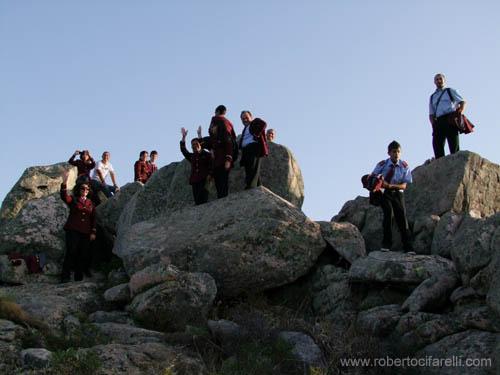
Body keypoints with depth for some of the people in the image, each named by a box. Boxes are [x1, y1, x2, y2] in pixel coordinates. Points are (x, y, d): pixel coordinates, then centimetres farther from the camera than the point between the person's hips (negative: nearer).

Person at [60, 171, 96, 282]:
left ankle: (79, 277, 10)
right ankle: (65, 276, -10)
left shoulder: (90, 203, 16)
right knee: (71, 252, -12)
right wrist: (64, 183, -30)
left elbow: (93, 218, 15)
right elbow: (64, 197, -16)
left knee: (84, 255, 2)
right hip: (73, 231, -4)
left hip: (85, 232, 4)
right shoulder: (73, 200, 6)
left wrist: (93, 232, 7)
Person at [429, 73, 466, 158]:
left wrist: (460, 112, -10)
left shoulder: (450, 91, 17)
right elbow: (431, 114, 22)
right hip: (438, 122, 3)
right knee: (437, 145, -11)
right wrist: (433, 123, 3)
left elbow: (462, 102, 8)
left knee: (454, 146, -9)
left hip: (450, 120, -3)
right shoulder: (432, 97, 26)